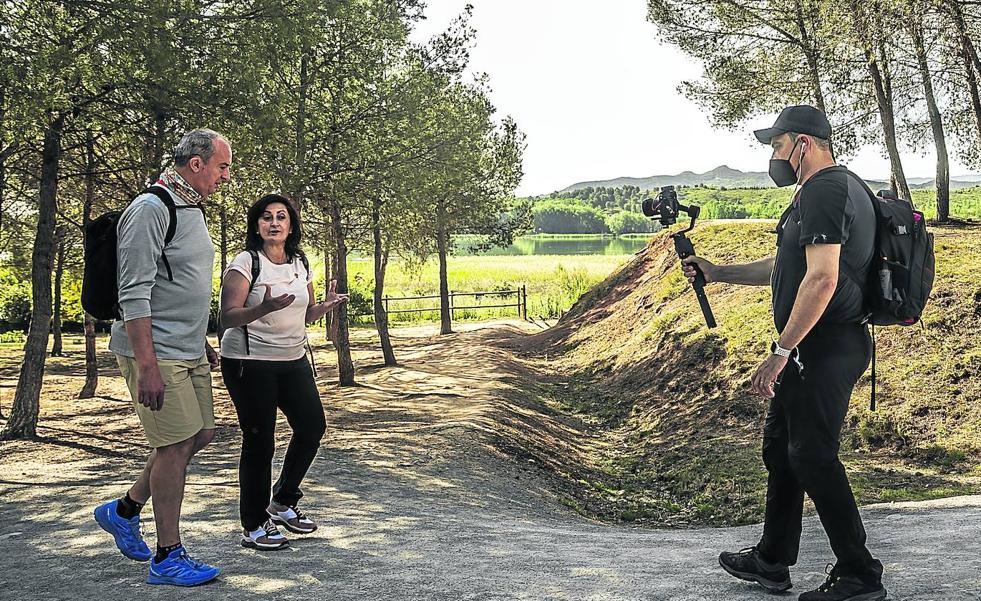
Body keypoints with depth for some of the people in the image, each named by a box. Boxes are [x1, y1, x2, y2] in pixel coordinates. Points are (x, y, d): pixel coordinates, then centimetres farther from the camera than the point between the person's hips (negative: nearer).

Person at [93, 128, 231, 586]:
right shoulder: (150, 210, -15)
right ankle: (168, 557, 8)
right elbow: (134, 295, -20)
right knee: (176, 445, -5)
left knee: (200, 434, 13)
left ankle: (124, 511, 29)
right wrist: (147, 367, -23)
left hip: (189, 353, 9)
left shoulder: (192, 209, 15)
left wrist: (202, 344, 22)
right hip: (156, 355, -9)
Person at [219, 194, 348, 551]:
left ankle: (282, 502, 24)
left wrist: (326, 306, -3)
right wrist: (263, 308, -34)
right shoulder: (245, 263, -10)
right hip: (249, 363, -6)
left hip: (293, 360, 7)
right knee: (259, 441, -2)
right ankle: (254, 527, 12)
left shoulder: (300, 264, 9)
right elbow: (228, 318, -17)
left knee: (312, 426, 3)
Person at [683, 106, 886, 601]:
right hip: (818, 348, 11)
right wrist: (717, 273, 25)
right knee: (780, 447, 16)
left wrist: (781, 352, -24)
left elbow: (821, 279, -26)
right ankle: (772, 561, 28)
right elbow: (785, 267, 27)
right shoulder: (834, 188, 19)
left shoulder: (824, 191, -16)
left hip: (823, 348, -11)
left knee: (813, 456, -4)